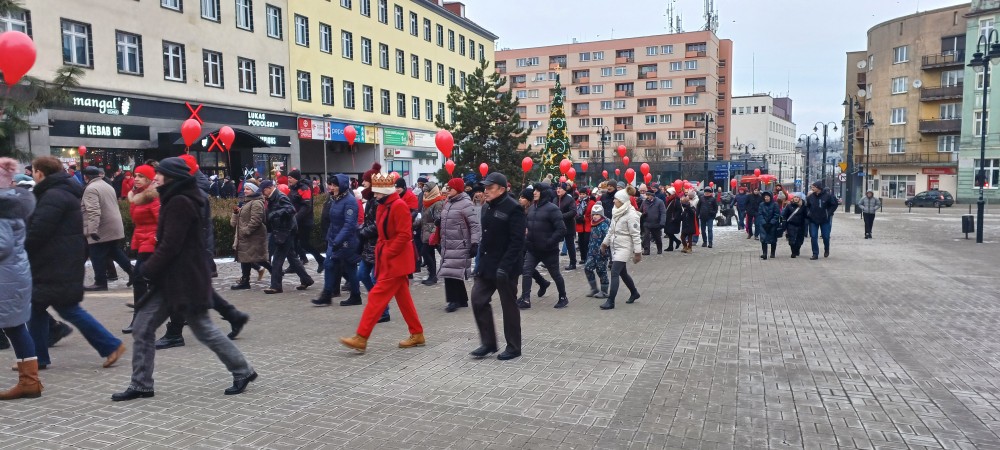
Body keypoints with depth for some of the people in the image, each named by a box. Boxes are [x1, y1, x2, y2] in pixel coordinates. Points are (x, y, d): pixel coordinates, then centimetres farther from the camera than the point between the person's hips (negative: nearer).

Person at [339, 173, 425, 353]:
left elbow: (404, 235, -21)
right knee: (403, 298, 13)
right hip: (388, 259, 10)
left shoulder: (399, 205, -16)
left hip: (395, 261, -10)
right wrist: (381, 252, 8)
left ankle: (361, 338, -7)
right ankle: (417, 334, 21)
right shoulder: (383, 206, 13)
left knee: (377, 296, -9)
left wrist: (388, 254, -20)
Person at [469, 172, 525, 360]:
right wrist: (479, 261, 14)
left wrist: (505, 266, -25)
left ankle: (513, 347, 17)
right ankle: (488, 343, 17)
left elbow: (517, 241, -20)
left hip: (505, 268, -8)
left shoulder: (513, 209, -15)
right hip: (486, 265, 8)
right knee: (478, 300, 4)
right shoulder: (487, 207, 11)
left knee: (509, 306, 3)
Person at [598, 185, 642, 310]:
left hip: (624, 247, -9)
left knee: (614, 273, -12)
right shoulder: (616, 212, 8)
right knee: (622, 272, 18)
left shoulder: (631, 215, -18)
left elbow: (635, 235, -18)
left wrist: (638, 251, -18)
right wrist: (605, 242, 21)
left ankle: (610, 301, -9)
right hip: (615, 246, 9)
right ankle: (634, 293, 38)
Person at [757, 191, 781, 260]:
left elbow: (777, 215, -7)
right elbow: (760, 214, 0)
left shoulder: (775, 204, -5)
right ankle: (764, 253, -13)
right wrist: (764, 223, -11)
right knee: (763, 238, -10)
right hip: (763, 225, 1)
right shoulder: (761, 205, 1)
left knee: (773, 240, 7)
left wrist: (771, 223, -14)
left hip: (773, 225, -1)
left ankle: (772, 253, 19)